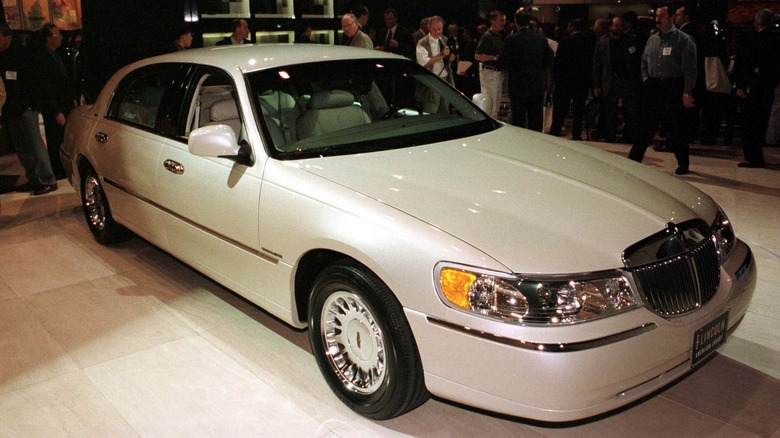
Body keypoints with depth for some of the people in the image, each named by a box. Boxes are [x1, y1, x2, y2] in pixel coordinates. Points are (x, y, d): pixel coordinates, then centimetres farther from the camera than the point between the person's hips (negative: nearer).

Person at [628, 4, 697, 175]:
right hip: (653, 87, 4)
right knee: (646, 127, 6)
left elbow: (690, 69, -10)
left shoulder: (683, 40, -5)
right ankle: (633, 161, 7)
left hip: (674, 88, -4)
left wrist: (686, 93, -16)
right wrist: (646, 81, 7)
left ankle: (683, 163, 20)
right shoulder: (652, 40, 12)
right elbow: (644, 64, 22)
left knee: (677, 128, 5)